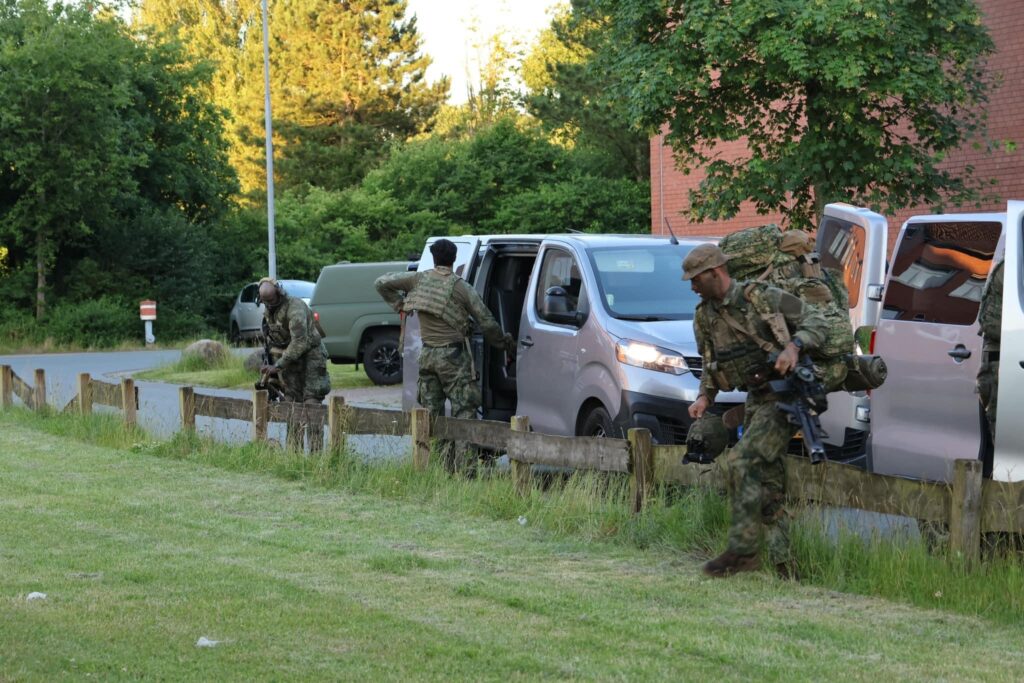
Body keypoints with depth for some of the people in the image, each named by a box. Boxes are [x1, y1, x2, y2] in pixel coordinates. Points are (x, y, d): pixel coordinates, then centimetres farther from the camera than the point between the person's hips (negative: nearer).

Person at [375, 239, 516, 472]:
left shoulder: (419, 279, 2)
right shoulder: (461, 288, -8)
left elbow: (381, 283, 7)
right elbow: (487, 323, -4)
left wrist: (399, 305, 17)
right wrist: (505, 342, 12)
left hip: (427, 355, 5)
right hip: (452, 356, -4)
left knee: (431, 414, 11)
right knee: (464, 411, -3)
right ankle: (462, 466, -10)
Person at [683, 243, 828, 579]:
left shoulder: (762, 298, -12)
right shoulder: (704, 317, 9)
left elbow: (816, 320, -10)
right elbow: (709, 365, 20)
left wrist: (794, 347, -27)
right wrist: (704, 397, 3)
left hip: (783, 397, -8)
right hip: (755, 401, 8)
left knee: (741, 461, -20)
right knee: (768, 483, 5)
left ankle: (742, 549, -13)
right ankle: (783, 568, 7)